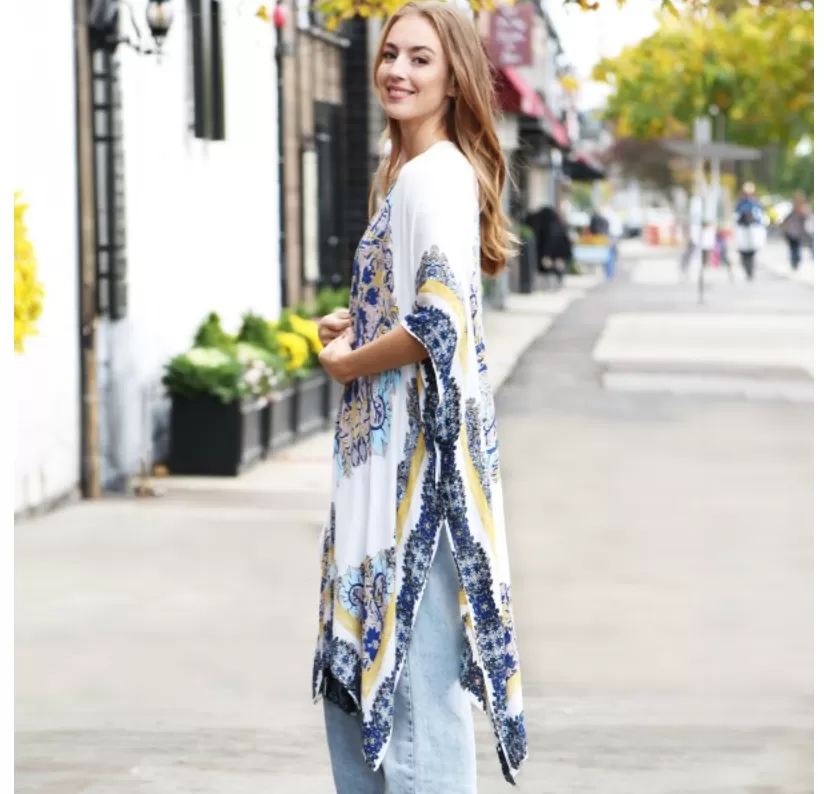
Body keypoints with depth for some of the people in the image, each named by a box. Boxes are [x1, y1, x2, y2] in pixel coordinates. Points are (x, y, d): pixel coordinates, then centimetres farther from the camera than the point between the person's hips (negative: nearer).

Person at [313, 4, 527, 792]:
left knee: (416, 666, -6)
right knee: (354, 668, 15)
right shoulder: (406, 171, 16)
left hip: (419, 456, -10)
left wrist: (346, 364, -8)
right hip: (384, 457, 10)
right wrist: (355, 326, 12)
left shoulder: (437, 175, -14)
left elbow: (439, 323, -23)